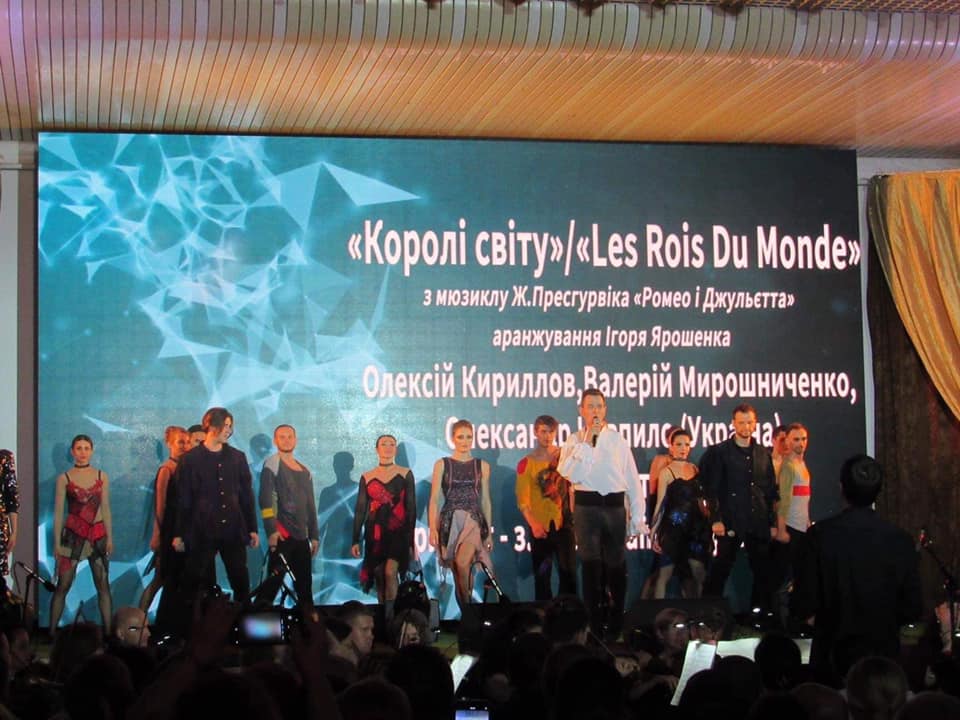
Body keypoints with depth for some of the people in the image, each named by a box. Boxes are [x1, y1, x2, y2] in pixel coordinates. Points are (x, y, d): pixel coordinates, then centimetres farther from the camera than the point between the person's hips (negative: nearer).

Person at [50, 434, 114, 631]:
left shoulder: (102, 477, 8)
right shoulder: (64, 479, 2)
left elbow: (106, 509, 10)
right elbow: (58, 512, 2)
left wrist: (109, 538, 6)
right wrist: (57, 542, -2)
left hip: (97, 535, 2)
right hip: (73, 535, -2)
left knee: (103, 585, 1)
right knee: (63, 586, -4)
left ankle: (108, 630, 4)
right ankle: (52, 630, 0)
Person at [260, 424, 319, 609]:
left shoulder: (304, 471, 19)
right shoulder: (272, 464, -1)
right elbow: (265, 500, -10)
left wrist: (314, 536, 17)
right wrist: (271, 530, -19)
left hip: (301, 536, 6)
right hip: (282, 534, -6)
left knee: (305, 586, 5)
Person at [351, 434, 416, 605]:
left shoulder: (405, 474, 5)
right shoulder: (367, 477, 8)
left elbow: (411, 507, 4)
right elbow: (360, 509, 9)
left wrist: (411, 539, -3)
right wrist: (356, 540, 4)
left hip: (398, 531, -2)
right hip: (375, 533, 2)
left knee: (390, 572, -20)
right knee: (379, 577, 4)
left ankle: (390, 613, -15)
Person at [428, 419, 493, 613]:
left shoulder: (482, 466, 10)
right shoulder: (442, 465, 6)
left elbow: (485, 501, 13)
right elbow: (434, 499, 2)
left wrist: (489, 533, 11)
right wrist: (433, 528, -8)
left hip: (474, 519, -1)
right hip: (450, 520, 1)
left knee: (463, 562, -26)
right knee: (457, 569, 1)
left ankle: (468, 602, -13)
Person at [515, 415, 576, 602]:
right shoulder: (526, 464, 2)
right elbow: (523, 500, -5)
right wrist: (533, 524, -19)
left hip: (563, 523, 1)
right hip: (540, 527, -1)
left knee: (569, 571, -4)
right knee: (542, 575, 4)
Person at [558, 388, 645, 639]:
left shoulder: (617, 440, 6)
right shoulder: (574, 441, 3)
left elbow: (633, 480, 7)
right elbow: (571, 474, -14)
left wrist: (637, 517, 4)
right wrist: (587, 441, -14)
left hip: (615, 506, 2)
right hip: (586, 507, -2)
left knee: (616, 563, 11)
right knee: (591, 564, 2)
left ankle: (616, 623, 25)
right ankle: (594, 622, 11)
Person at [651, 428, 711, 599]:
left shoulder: (695, 469, 10)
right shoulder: (667, 472, -3)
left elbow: (701, 499, 12)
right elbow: (660, 504, -4)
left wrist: (708, 527, 6)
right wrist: (655, 534, -7)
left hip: (695, 528, 5)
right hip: (674, 528, -5)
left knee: (698, 575, 4)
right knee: (664, 575, -3)